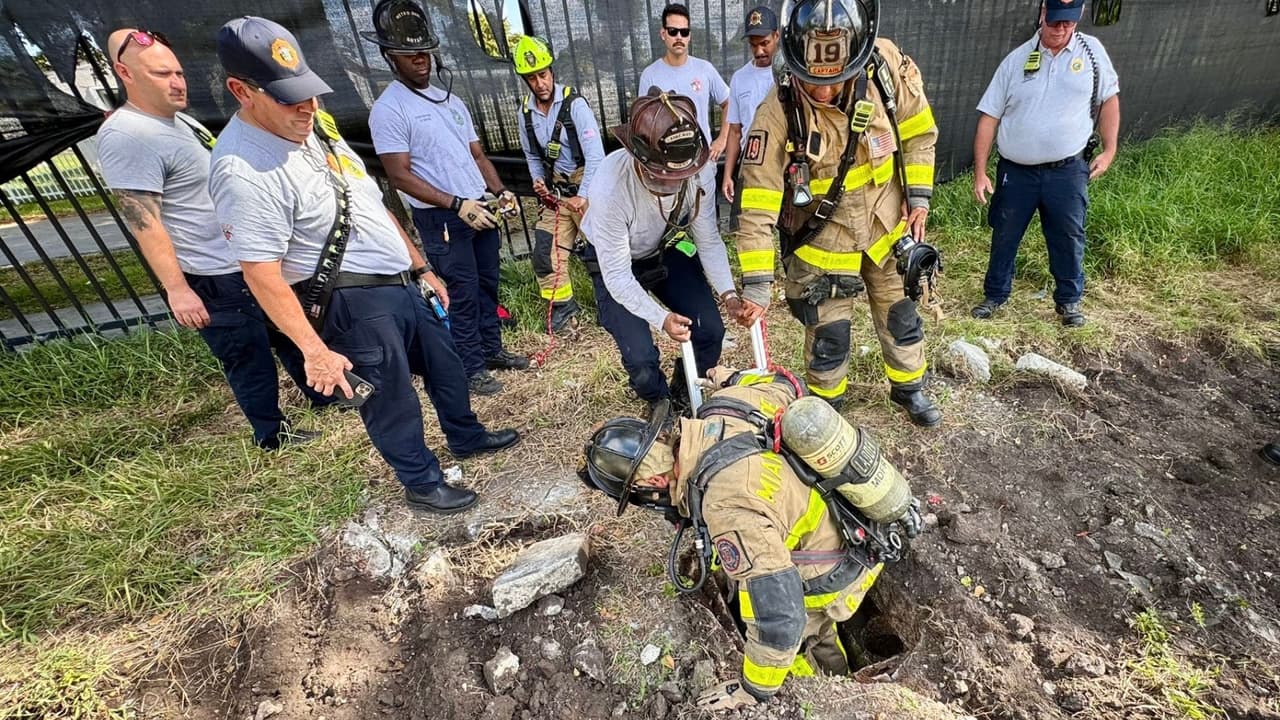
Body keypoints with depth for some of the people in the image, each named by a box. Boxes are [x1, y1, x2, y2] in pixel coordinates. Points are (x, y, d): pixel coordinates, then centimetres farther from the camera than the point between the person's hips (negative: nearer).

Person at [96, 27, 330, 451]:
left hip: (251, 261, 9)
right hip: (212, 279, -9)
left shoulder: (181, 120, 12)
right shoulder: (126, 135, -17)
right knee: (248, 355, 3)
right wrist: (176, 288, -23)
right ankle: (271, 433, 20)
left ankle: (322, 394, 37)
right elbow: (143, 221, -21)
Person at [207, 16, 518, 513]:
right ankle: (422, 483, 31)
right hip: (354, 304, -9)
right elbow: (262, 276, -21)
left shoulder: (315, 125, 6)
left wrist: (420, 267, 14)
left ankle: (466, 437, 46)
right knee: (392, 401, 7)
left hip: (400, 282, 9)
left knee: (444, 363, 22)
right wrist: (315, 351, -22)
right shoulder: (244, 170, -22)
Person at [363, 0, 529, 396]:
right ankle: (471, 368, 11)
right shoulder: (388, 109, -7)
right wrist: (456, 204, -21)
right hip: (441, 218, -7)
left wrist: (500, 191, -1)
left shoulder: (450, 99, 15)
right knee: (463, 294, -3)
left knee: (488, 284, 13)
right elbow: (400, 175, -14)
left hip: (480, 209, 7)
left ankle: (492, 349, 29)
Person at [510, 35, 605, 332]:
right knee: (546, 249, 3)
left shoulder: (574, 104, -15)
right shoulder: (526, 112, 3)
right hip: (556, 189, 5)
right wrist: (538, 180, -3)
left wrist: (582, 196, -18)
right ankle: (563, 303, 20)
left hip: (587, 185, -5)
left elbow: (595, 155, -18)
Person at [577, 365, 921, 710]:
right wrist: (731, 378, 24)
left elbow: (778, 620, -32)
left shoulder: (727, 510, -38)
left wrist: (753, 690, -14)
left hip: (840, 567, -7)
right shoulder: (723, 404, -16)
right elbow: (781, 383, 5)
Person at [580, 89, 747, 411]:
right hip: (616, 264, -4)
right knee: (640, 357, -15)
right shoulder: (611, 188, -37)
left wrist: (728, 293, -27)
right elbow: (617, 276, -30)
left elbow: (708, 241, -13)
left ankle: (685, 397, 23)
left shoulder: (694, 171, -25)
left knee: (710, 331, -7)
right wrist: (661, 319, -41)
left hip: (666, 251, 4)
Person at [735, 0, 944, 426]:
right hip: (823, 243, -3)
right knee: (827, 338, 6)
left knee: (901, 318, 20)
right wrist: (756, 285, -25)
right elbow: (758, 207, -25)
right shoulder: (778, 115, -25)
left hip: (888, 228, 4)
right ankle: (825, 408, 34)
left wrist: (919, 195, -2)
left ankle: (909, 388, 47)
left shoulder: (888, 68, -15)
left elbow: (918, 133, 3)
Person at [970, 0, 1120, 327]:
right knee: (1004, 238, 10)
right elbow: (989, 116, -2)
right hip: (1016, 171, 0)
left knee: (1068, 238, 9)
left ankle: (1069, 300, 26)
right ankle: (995, 295, 27)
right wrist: (980, 172, -8)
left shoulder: (1092, 51, 3)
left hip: (1068, 171, 1)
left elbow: (1109, 99, 12)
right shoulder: (1016, 59, -1)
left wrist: (1109, 150, 4)